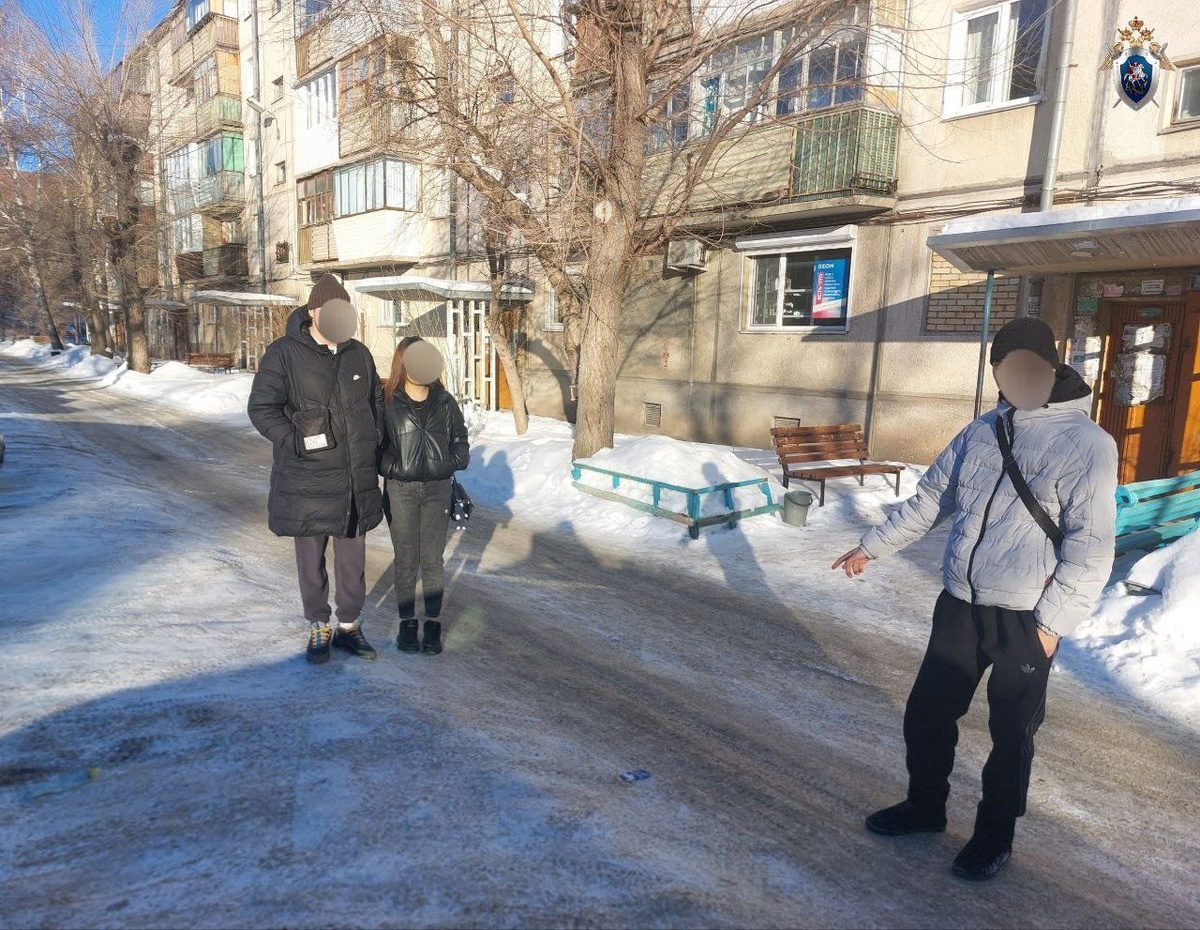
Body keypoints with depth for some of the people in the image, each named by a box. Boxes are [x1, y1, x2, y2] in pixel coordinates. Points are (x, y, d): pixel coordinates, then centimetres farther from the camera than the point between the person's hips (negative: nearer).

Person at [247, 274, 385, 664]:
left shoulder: (358, 353, 7)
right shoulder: (284, 353, -8)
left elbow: (376, 401, 20)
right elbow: (261, 408, -8)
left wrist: (375, 439, 8)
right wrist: (295, 441, -19)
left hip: (356, 480, 4)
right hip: (307, 479, -4)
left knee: (353, 557, 13)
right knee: (311, 558, 9)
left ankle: (349, 625, 28)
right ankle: (318, 628, 27)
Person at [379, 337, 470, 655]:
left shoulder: (445, 402, 5)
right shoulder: (387, 402, -4)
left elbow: (461, 441, 12)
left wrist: (450, 463, -2)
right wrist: (394, 468, -14)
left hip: (437, 489, 2)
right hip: (401, 489, -1)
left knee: (432, 559, 6)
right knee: (406, 560, 7)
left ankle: (433, 623, 15)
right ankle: (407, 622, 19)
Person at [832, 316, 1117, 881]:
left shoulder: (1086, 443, -11)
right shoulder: (981, 433, 6)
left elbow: (1091, 546, -13)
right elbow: (927, 500, 15)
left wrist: (1053, 621, -16)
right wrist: (871, 547, 17)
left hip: (1024, 621, -5)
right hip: (958, 605, 5)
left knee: (1010, 735, 10)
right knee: (926, 711, 13)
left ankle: (995, 835, 32)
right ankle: (925, 806, 36)